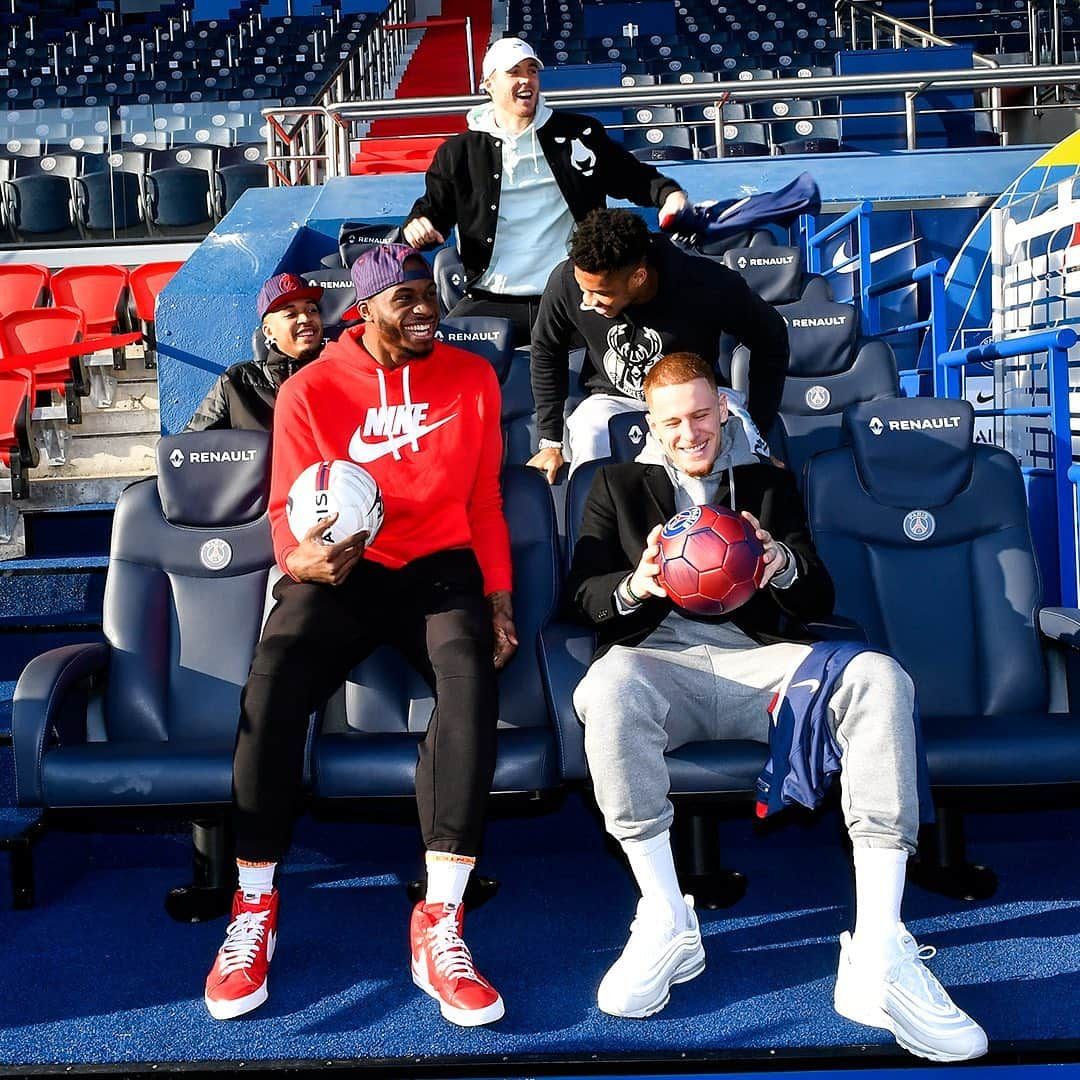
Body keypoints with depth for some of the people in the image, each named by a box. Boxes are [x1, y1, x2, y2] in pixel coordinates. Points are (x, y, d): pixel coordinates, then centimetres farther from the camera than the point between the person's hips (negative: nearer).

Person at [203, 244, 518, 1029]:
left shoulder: (472, 377, 8)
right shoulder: (309, 390, 2)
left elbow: (485, 498, 12)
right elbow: (288, 508, 2)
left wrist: (498, 593, 1)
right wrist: (300, 556, -22)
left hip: (438, 566, 1)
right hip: (341, 570, 0)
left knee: (471, 673, -33)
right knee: (272, 684, -30)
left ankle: (440, 922, -28)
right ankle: (254, 910, -11)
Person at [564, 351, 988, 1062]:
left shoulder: (770, 484, 23)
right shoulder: (619, 484, 21)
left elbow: (818, 601, 13)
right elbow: (586, 595, 8)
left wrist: (783, 564, -12)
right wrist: (635, 586, -16)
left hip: (753, 659, 2)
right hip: (657, 654, -1)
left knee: (880, 678, -28)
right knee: (608, 686, -38)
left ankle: (879, 953, -33)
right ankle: (667, 924, -26)